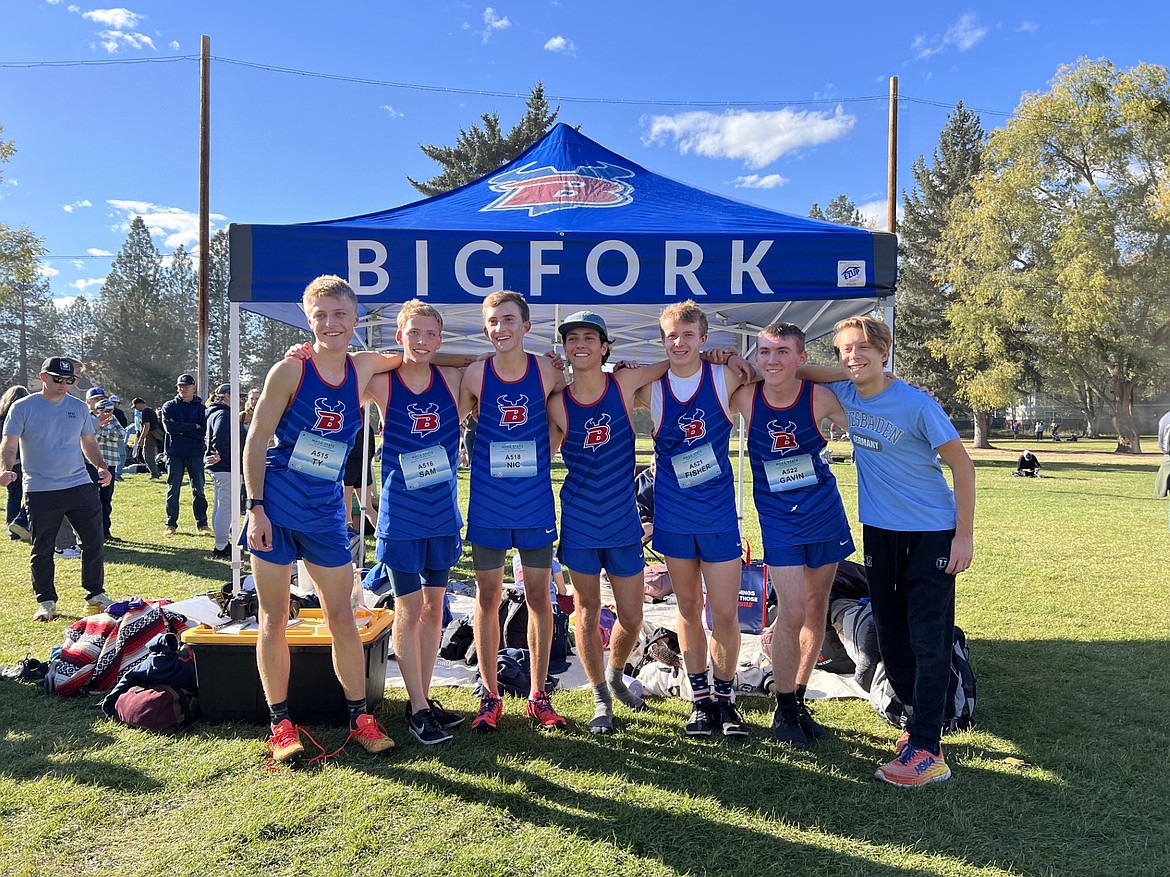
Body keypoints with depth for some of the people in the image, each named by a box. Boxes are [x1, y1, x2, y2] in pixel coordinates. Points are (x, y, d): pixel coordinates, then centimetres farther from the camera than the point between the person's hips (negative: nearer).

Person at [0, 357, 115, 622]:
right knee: (42, 549, 6)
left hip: (80, 485, 3)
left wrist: (101, 466, 1)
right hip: (39, 491, -2)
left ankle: (95, 596, 16)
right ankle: (46, 602, 21)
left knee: (95, 542, 3)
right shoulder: (22, 408, -2)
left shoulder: (79, 407, 8)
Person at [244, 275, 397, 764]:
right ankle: (281, 724, 18)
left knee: (342, 618, 8)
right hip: (275, 511, -3)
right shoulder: (290, 370, -7)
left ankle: (359, 717, 19)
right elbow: (256, 440, -7)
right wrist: (255, 507, -12)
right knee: (274, 620, 5)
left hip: (326, 515, 3)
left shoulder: (362, 373, 3)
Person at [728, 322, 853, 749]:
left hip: (825, 513, 2)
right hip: (778, 518, -2)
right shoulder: (745, 398, -12)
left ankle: (798, 700, 28)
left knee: (816, 610, 10)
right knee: (792, 612, -8)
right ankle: (783, 710, 11)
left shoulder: (820, 397, -12)